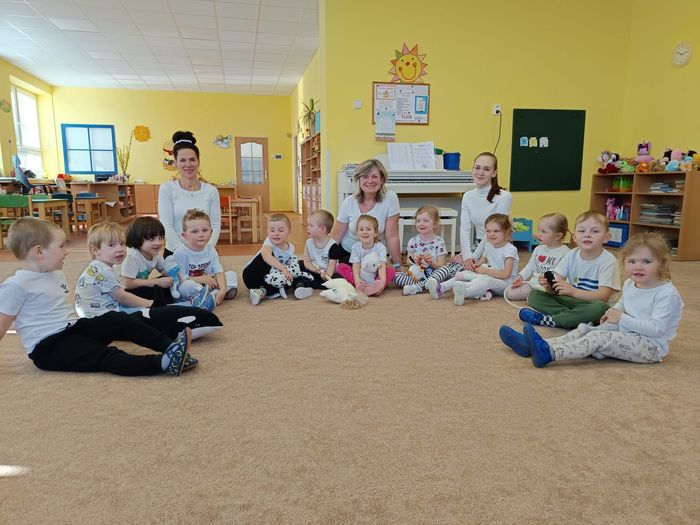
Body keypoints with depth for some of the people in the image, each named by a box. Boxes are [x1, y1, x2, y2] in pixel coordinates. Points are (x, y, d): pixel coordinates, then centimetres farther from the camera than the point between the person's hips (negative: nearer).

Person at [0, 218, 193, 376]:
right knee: (105, 356, -27)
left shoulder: (57, 274, 13)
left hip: (73, 327, 8)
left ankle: (168, 344, -20)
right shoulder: (16, 285, -11)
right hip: (49, 346, -8)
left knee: (117, 320, -11)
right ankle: (163, 363, -46)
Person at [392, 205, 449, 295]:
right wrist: (413, 261, -16)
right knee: (396, 275, -22)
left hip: (432, 275, -1)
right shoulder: (412, 242, 5)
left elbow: (441, 266, -3)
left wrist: (431, 262, -22)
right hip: (415, 275, 2)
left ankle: (416, 287, -36)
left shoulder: (439, 242, 0)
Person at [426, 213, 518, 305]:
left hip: (505, 283, -7)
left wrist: (484, 270, -22)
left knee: (486, 280, -37)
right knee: (468, 272, -13)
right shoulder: (488, 246, 9)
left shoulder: (510, 249, -14)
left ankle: (463, 292, -64)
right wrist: (476, 266, -10)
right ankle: (441, 288, -28)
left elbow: (506, 274, -22)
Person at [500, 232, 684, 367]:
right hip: (627, 333, 8)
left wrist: (622, 319, -21)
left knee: (599, 337, -28)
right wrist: (613, 312, 7)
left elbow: (657, 328, -25)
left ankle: (549, 353, -44)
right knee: (585, 330, -6)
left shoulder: (667, 293, -17)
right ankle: (533, 346, -19)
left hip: (651, 345, -8)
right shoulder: (629, 284, 8)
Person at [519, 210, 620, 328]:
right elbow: (557, 281, -4)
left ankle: (548, 320, -27)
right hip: (572, 301, 4)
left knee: (601, 307, -40)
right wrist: (549, 285, -29)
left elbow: (604, 296, -23)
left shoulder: (608, 260, -14)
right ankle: (581, 319, -23)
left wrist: (573, 291, -36)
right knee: (534, 295, -12)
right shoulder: (571, 255, -1)